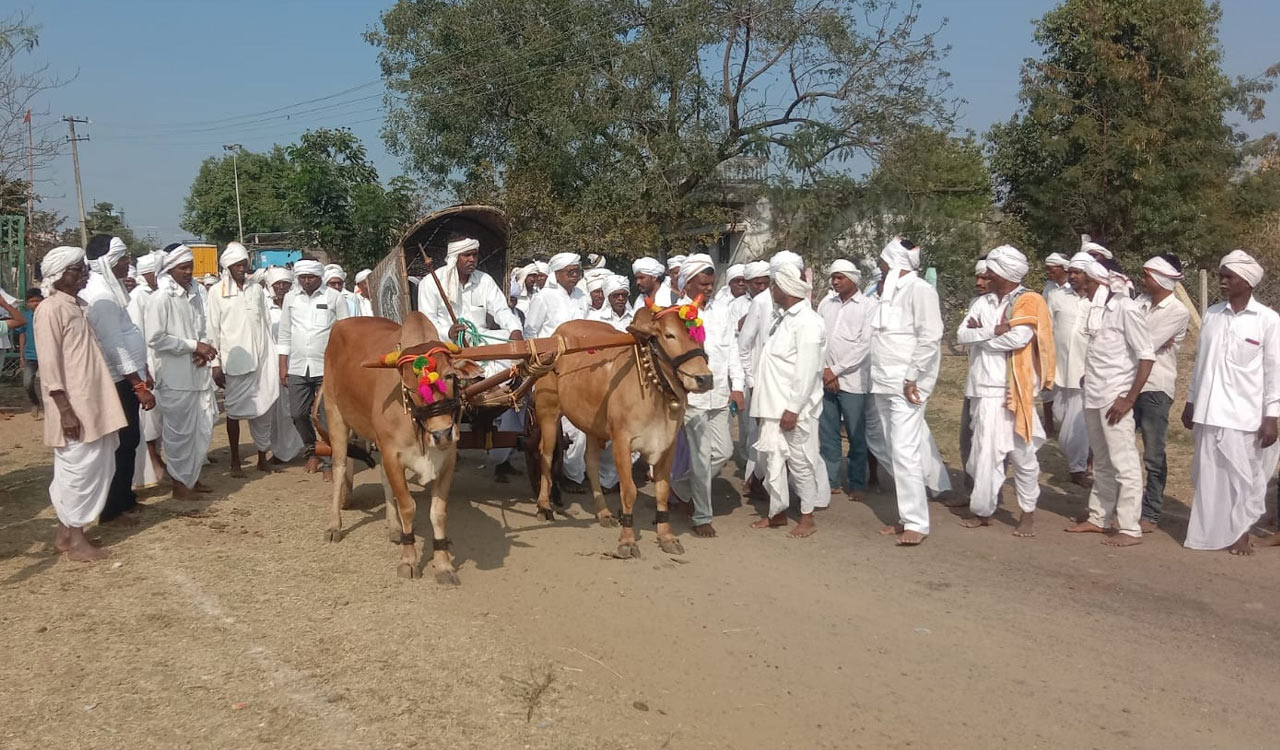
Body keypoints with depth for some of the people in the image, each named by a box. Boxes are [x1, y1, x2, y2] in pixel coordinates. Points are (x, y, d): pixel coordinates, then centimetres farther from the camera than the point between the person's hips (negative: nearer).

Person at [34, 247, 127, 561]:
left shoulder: (80, 305, 13)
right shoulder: (50, 310, -13)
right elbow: (49, 365, -17)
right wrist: (65, 410, -20)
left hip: (92, 403, 9)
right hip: (73, 407, -9)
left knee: (97, 467, 12)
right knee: (78, 468, -1)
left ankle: (67, 531, 24)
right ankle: (74, 538, 10)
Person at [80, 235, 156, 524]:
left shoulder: (107, 290, 11)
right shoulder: (101, 296, -19)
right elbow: (114, 346, -22)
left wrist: (141, 374, 19)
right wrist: (139, 386, -21)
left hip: (125, 378, 9)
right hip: (119, 381, -9)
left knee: (128, 440, 16)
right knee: (123, 442, -2)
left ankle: (123, 497, 28)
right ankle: (111, 509, 8)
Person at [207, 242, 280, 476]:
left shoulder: (257, 289, 10)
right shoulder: (217, 292, 2)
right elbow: (213, 329, 0)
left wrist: (272, 355, 10)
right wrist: (215, 363, -4)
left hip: (260, 358, 3)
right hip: (234, 359, -2)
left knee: (264, 408, 2)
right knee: (235, 409, 4)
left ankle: (263, 457, 14)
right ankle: (235, 461, 14)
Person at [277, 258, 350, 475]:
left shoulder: (334, 297, -1)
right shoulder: (290, 298, 9)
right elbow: (284, 334, 13)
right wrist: (283, 367, 8)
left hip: (327, 367, -4)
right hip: (297, 368, 4)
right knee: (298, 414, 7)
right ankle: (312, 451, 29)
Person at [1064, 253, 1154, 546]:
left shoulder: (1126, 309, -12)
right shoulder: (1098, 309, 10)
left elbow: (1146, 356, -15)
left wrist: (1128, 400, -17)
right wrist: (1089, 390, 12)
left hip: (1114, 400, -8)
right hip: (1093, 398, 8)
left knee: (1123, 464, -2)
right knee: (1102, 463, 17)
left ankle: (1130, 529, 3)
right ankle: (1099, 518, 26)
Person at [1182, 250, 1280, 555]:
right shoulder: (1211, 314, 6)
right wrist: (1190, 402, 13)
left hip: (1244, 415, -3)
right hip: (1209, 412, 3)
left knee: (1243, 477, 5)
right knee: (1209, 475, 8)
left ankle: (1241, 532, 20)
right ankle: (1211, 532, 19)